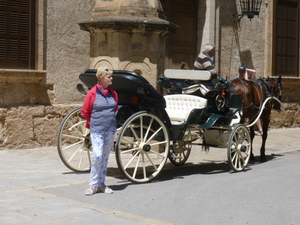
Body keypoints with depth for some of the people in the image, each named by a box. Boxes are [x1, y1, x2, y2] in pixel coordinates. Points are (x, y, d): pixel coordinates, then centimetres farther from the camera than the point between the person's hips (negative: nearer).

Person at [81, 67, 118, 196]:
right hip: (97, 130, -5)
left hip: (111, 129, 5)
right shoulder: (92, 93, -8)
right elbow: (85, 112, 1)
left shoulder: (113, 93, 7)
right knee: (97, 156, -13)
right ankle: (93, 185, -2)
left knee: (105, 157, 10)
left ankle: (101, 184, 18)